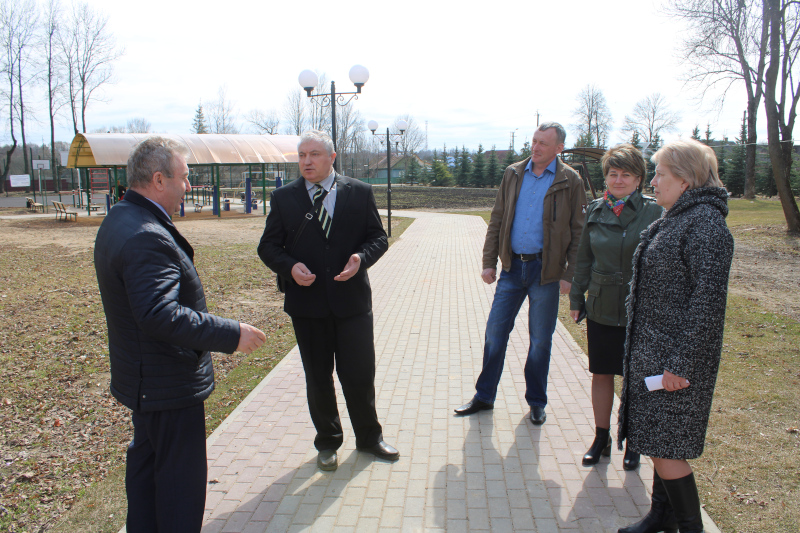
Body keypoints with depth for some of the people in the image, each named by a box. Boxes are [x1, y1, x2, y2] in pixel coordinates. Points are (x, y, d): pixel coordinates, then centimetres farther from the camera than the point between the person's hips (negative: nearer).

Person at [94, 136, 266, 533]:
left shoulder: (119, 219, 7)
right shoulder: (147, 237, -28)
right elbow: (159, 315, -35)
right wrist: (231, 335, -31)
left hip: (143, 377, 11)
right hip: (169, 383, -11)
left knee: (147, 462, 24)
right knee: (180, 476, 4)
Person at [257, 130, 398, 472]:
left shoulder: (360, 193, 2)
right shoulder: (284, 198, 3)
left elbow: (378, 237, 5)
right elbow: (268, 246, 4)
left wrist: (362, 257, -16)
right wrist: (290, 267, -16)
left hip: (352, 300, 0)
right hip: (307, 303, 1)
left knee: (360, 374, 7)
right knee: (318, 378, 13)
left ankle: (369, 437, 30)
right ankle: (327, 443, 32)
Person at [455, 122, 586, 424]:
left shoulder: (570, 181, -2)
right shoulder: (513, 174, 7)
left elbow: (578, 232, -2)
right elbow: (497, 220, 9)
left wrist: (570, 275, -8)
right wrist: (489, 262, 3)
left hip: (546, 270, -3)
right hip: (513, 265, 3)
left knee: (541, 339, 7)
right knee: (495, 332, 6)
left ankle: (536, 402, 25)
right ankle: (484, 396, 21)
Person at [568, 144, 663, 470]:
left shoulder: (653, 212, -6)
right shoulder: (595, 211, 4)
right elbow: (584, 259, 11)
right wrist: (576, 298, 10)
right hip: (601, 309, 3)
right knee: (601, 374, 11)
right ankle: (601, 438, 28)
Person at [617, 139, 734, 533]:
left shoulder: (705, 224, -17)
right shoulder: (675, 219, 13)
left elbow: (709, 301, -23)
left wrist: (682, 363, -23)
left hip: (675, 356, -10)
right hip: (652, 351, 10)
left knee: (664, 447, -4)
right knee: (656, 440, 18)